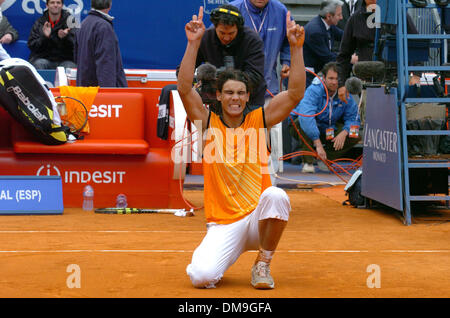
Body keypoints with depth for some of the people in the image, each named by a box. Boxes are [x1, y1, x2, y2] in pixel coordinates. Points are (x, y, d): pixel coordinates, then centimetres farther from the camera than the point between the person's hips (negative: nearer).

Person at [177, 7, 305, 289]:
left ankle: (263, 264, -10)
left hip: (260, 220, 1)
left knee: (275, 195, -35)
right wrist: (194, 44, -16)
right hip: (223, 225, -1)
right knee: (201, 277, -24)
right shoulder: (209, 123, 3)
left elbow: (296, 93, -2)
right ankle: (218, 259, 17)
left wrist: (296, 47, -11)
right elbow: (185, 88, -9)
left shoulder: (259, 121, 5)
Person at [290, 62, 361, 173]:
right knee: (302, 122, -38)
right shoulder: (314, 90, -26)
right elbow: (306, 116, -41)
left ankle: (325, 158, -1)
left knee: (355, 136, -13)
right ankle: (308, 162, -28)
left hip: (328, 132, 5)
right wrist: (318, 144, -47)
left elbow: (353, 118, -4)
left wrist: (344, 133, -28)